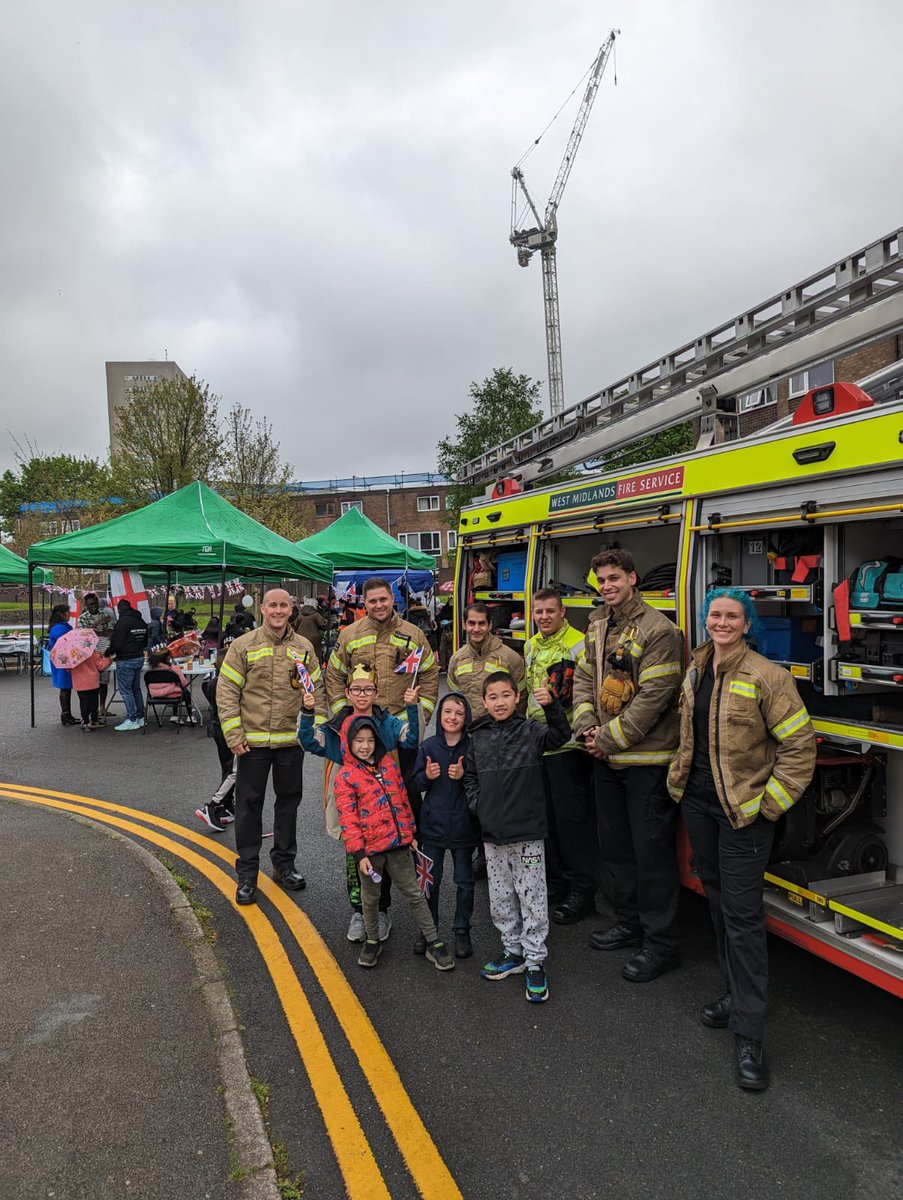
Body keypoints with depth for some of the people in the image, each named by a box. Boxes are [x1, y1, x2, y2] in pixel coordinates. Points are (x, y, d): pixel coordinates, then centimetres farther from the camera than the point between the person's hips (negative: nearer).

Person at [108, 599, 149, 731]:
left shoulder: (123, 621, -15)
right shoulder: (141, 621, 13)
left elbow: (116, 642, -17)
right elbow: (145, 641, 21)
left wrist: (111, 653, 0)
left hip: (126, 660, -8)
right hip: (139, 658, 8)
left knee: (126, 690, -3)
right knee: (136, 688, 15)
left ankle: (132, 720, -3)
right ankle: (140, 718, 18)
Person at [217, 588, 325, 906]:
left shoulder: (304, 647, 4)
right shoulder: (243, 646, -4)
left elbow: (317, 690, 9)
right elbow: (226, 692, -5)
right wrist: (234, 735, -11)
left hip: (292, 740, 3)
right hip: (253, 741, -2)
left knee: (289, 801, 14)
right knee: (249, 805, 6)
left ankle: (284, 864, 31)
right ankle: (247, 873, 20)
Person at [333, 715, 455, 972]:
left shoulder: (389, 763, 5)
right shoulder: (345, 775, -9)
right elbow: (347, 817, -12)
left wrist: (410, 832, 13)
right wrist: (359, 853, -15)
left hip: (398, 844, 3)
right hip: (370, 848, -3)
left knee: (414, 893, 11)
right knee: (370, 897, 17)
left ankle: (434, 942, 20)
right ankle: (372, 940, 38)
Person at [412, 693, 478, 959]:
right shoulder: (429, 745, -1)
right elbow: (417, 783, 5)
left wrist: (464, 776, -22)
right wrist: (427, 775, -16)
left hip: (464, 825, -1)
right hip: (433, 824, 1)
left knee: (464, 881, 10)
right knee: (430, 880, 11)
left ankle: (462, 931, 27)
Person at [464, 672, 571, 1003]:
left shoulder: (530, 731, -4)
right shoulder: (478, 738, 6)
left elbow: (560, 736, -21)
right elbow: (470, 777, 15)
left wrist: (551, 706, -36)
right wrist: (478, 806, 1)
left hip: (528, 831, -4)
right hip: (492, 833, 4)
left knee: (532, 896, 3)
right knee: (500, 897, 15)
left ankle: (535, 961, 16)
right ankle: (513, 951, 32)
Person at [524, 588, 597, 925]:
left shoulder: (578, 644, -12)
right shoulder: (531, 647, 13)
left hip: (567, 744, -8)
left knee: (572, 816, -2)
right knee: (545, 813, 15)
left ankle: (582, 889, 10)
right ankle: (553, 878, 29)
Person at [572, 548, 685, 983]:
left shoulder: (658, 630, -16)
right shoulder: (597, 625, 10)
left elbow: (653, 697, -20)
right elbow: (584, 678, 12)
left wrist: (609, 738, -16)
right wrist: (587, 728, -3)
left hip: (647, 758, -8)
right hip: (606, 757, 8)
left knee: (652, 850, 1)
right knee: (615, 845, 19)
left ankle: (659, 942, 16)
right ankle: (629, 922, 36)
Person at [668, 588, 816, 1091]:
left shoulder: (767, 676, -15)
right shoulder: (696, 672, 6)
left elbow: (799, 743, -14)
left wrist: (770, 803, -14)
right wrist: (683, 775, 15)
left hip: (743, 810, -7)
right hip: (698, 802, 7)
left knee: (743, 915, -4)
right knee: (718, 902, 18)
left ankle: (750, 1035, 7)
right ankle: (738, 994, 37)